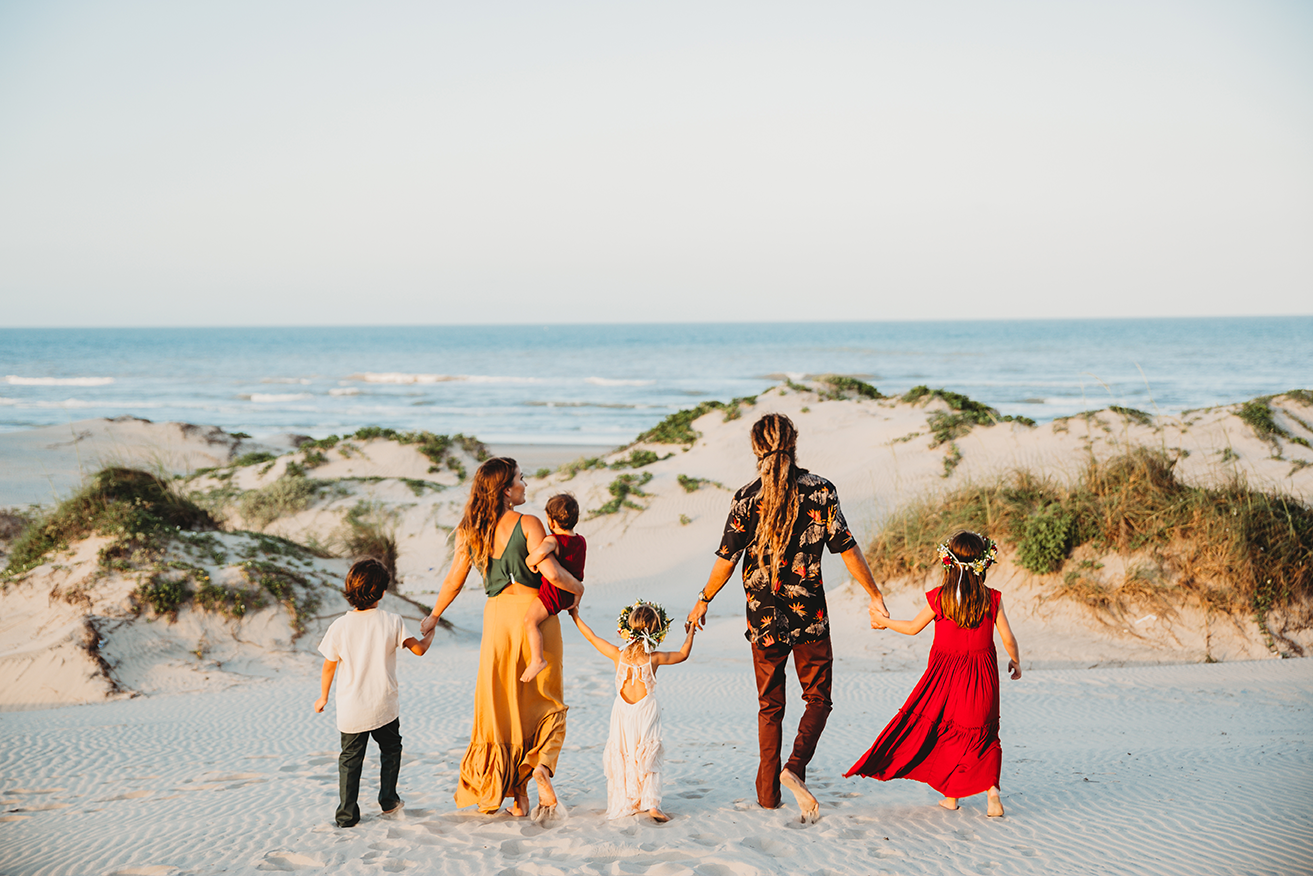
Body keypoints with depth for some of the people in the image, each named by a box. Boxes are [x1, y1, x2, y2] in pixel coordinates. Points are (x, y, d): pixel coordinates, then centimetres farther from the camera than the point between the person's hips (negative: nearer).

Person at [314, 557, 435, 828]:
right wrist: (429, 634, 18)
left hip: (350, 710, 0)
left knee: (350, 758, 13)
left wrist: (323, 697, 14)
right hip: (384, 707, 0)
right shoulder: (391, 622, -11)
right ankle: (388, 799, 30)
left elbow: (329, 667, -2)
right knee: (391, 749, 25)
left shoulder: (340, 626, -9)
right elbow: (418, 649, -5)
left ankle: (347, 814, 10)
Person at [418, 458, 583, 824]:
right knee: (542, 703, 10)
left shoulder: (470, 530, 1)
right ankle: (542, 766, -16)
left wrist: (434, 617, 19)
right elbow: (552, 573, -18)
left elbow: (454, 578, 6)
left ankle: (518, 795, 12)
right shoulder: (528, 524, -12)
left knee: (502, 706, 11)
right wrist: (577, 587, 2)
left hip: (498, 615, 3)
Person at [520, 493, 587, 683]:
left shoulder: (553, 541, -20)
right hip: (571, 593, 9)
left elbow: (541, 551, -42)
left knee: (530, 620, -15)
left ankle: (537, 660, -21)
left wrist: (529, 560, -24)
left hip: (554, 593, -9)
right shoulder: (581, 542, 5)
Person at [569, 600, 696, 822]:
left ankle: (624, 804, 16)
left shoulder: (618, 654, -8)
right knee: (648, 760, 5)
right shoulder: (654, 658, -10)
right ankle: (652, 804, -7)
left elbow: (592, 637, 4)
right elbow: (683, 654, 5)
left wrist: (575, 616, 16)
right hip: (646, 712, -1)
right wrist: (691, 632, 21)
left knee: (621, 759, 14)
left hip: (622, 711, 1)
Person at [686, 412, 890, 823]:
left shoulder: (747, 497, -5)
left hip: (764, 617, 1)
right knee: (818, 698, 11)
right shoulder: (821, 490, -7)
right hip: (810, 614, -1)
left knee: (770, 705, 13)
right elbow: (847, 549, -6)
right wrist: (875, 595, 6)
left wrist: (704, 600, 12)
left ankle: (769, 790, 16)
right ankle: (795, 767, -12)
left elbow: (727, 558, -3)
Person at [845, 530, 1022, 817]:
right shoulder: (992, 599, -8)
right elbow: (1008, 638, -3)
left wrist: (885, 622, 21)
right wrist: (1015, 662, 16)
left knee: (946, 732, 14)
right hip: (981, 677, 0)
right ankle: (991, 787, -7)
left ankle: (951, 796, 16)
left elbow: (913, 627, 4)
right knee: (982, 735, 11)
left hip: (945, 674, 0)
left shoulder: (938, 598, -9)